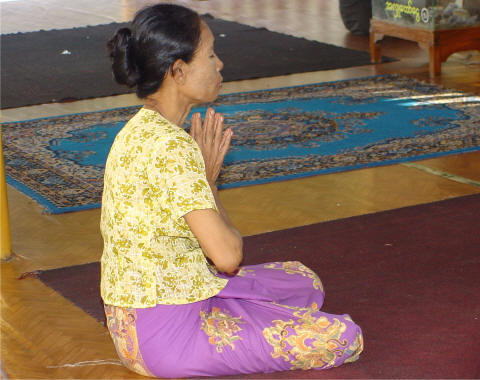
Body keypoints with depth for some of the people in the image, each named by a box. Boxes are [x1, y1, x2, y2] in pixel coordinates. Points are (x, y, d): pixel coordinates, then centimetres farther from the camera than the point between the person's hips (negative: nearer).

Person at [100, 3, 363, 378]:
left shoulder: (141, 131, 7)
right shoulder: (171, 148, -25)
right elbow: (227, 255, -24)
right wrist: (209, 180, -11)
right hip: (165, 331, -10)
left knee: (304, 281, 25)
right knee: (343, 338, -10)